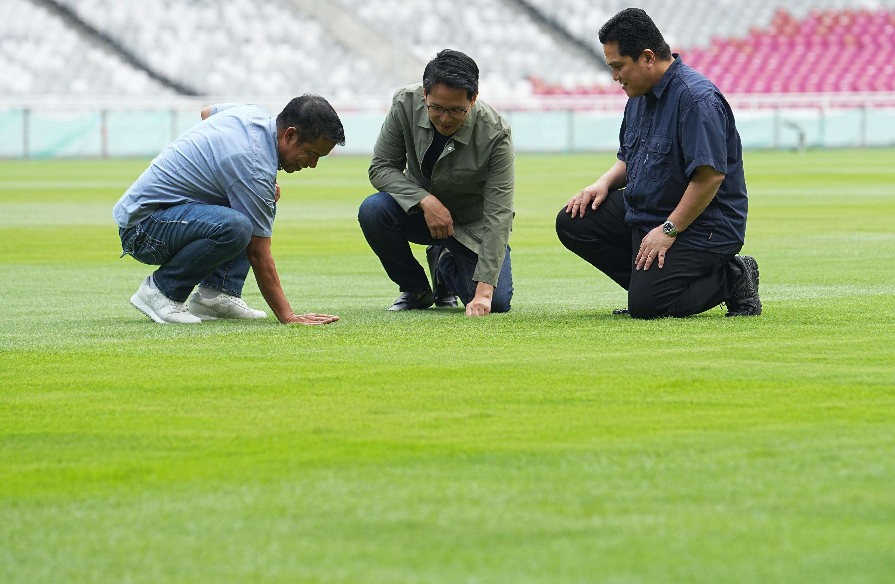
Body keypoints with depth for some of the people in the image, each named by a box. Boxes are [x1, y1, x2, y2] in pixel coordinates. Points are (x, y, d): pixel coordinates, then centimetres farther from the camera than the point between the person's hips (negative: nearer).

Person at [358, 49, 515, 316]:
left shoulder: (495, 133, -28)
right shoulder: (405, 104, -21)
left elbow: (498, 215, -29)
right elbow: (381, 168, -12)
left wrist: (484, 290, -38)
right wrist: (426, 201, -31)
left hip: (473, 225, -2)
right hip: (421, 210, 2)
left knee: (496, 302, -20)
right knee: (373, 210, -30)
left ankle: (445, 262, 15)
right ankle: (416, 289, -3)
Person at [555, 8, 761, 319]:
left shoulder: (697, 99, -22)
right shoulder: (640, 96, 9)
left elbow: (710, 176, -27)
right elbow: (629, 159, 23)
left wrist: (669, 230, -24)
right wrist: (604, 183, 1)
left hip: (700, 225, -9)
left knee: (646, 306, -22)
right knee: (573, 222, 0)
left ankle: (732, 279, -1)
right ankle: (649, 281, 6)